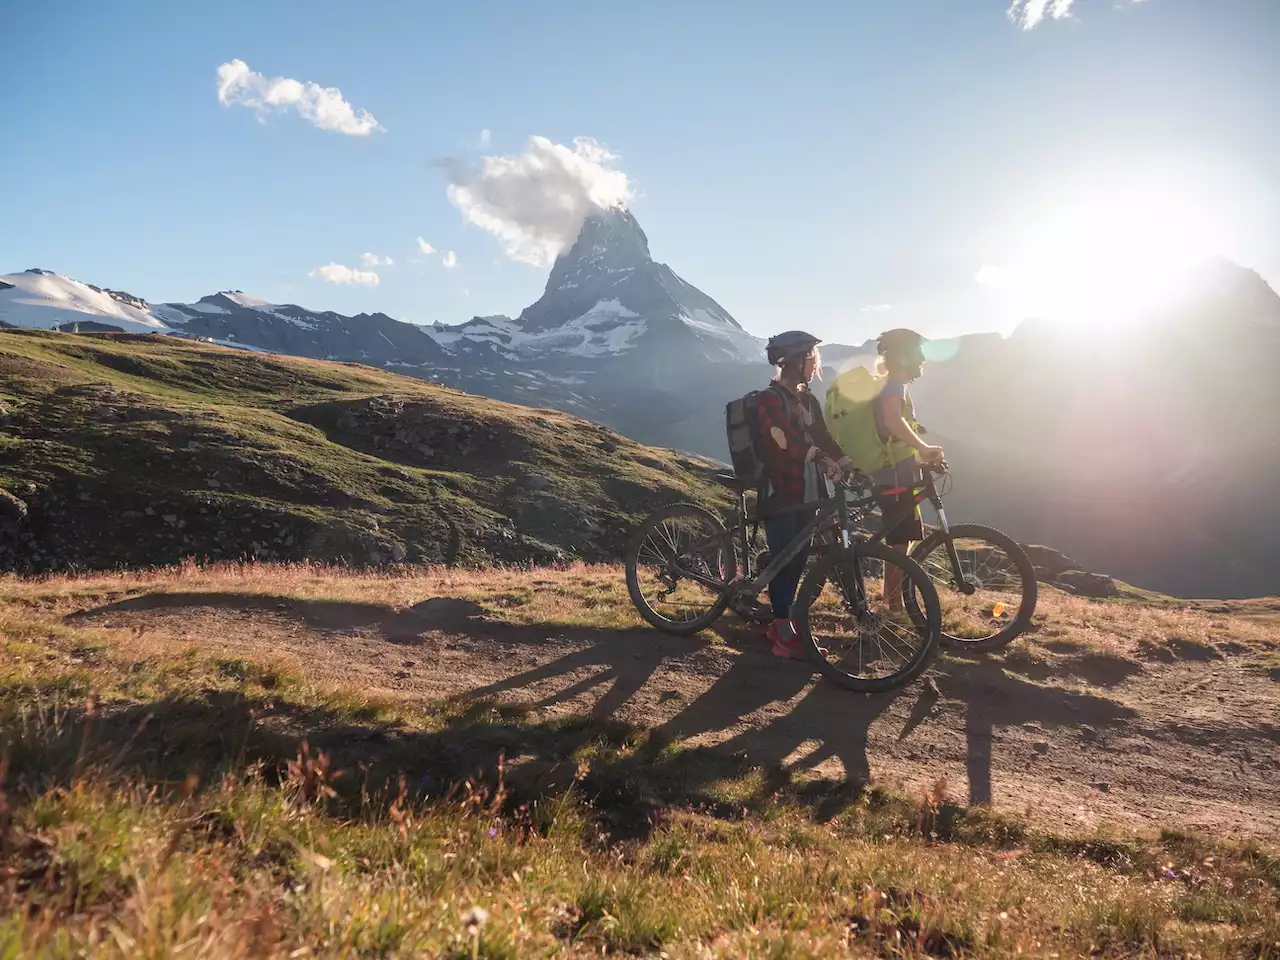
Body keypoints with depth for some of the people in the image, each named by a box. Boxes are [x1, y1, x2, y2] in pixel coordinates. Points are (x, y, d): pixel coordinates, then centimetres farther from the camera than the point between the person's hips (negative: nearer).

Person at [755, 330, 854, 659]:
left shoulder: (809, 400, 15)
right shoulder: (770, 399, -11)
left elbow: (823, 438, 9)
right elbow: (787, 439, -25)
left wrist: (850, 464, -7)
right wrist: (824, 461, -36)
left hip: (807, 494, 8)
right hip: (780, 494, -8)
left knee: (797, 559, 11)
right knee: (784, 561, -6)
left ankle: (779, 622, 24)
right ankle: (785, 636, 1)